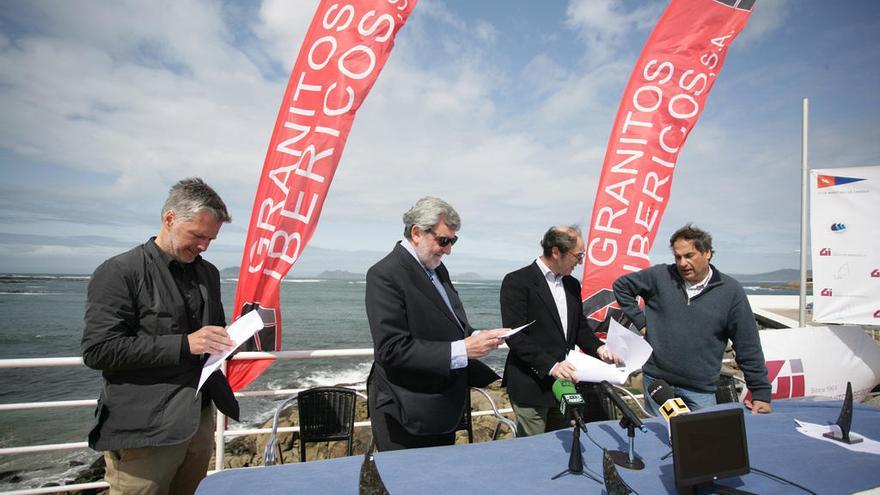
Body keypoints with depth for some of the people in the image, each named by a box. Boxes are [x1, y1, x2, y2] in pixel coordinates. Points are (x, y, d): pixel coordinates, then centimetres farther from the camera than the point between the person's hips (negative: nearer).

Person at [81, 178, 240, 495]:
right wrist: (184, 344, -22)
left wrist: (227, 338, -2)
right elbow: (98, 350, -15)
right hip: (144, 432, -6)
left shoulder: (208, 273, 11)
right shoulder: (119, 273, -8)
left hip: (200, 420, 6)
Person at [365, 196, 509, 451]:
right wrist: (463, 350, -27)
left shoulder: (436, 268, 8)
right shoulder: (385, 274, -19)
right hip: (407, 415, -8)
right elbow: (392, 350, -25)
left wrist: (477, 336, -4)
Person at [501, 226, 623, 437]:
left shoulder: (572, 285, 11)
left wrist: (598, 348, -1)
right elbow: (515, 335, -19)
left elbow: (580, 326, 18)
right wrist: (550, 365, -26)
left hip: (564, 384, 7)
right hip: (531, 387, -7)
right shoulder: (517, 282, -13)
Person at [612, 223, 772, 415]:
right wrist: (640, 321, 2)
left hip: (701, 389, 0)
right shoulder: (660, 276, -3)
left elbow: (748, 347, 0)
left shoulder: (730, 291, -3)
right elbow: (621, 285, 9)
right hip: (656, 380, 1)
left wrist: (761, 393, 0)